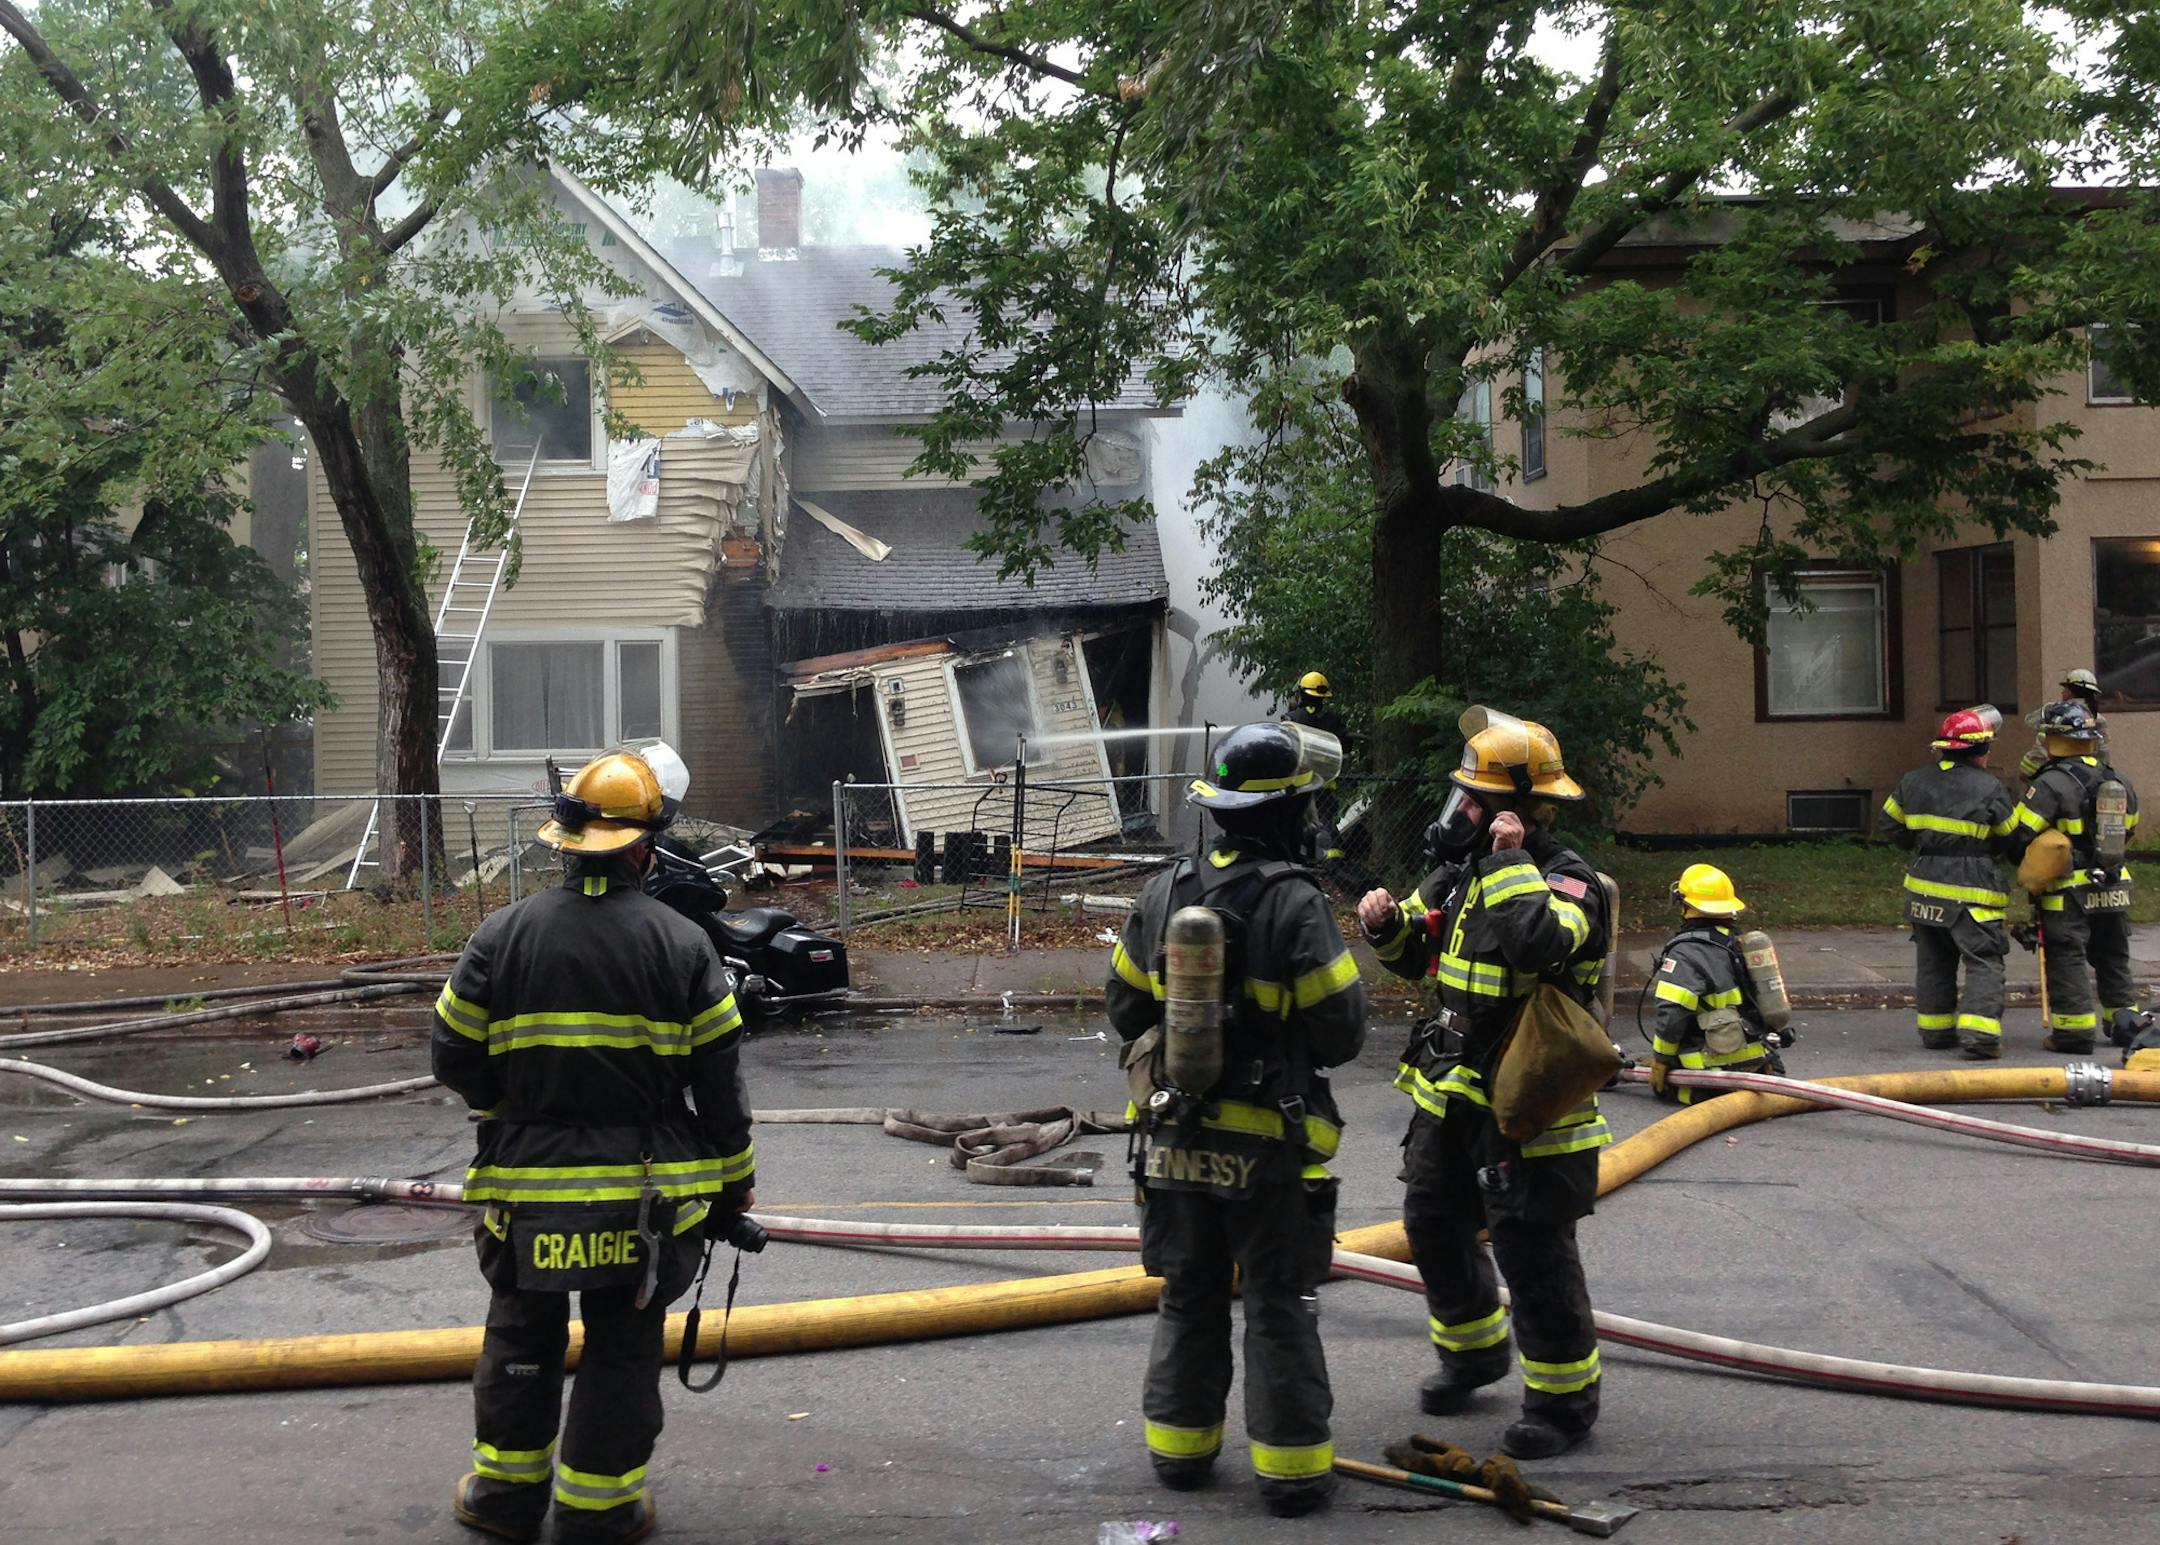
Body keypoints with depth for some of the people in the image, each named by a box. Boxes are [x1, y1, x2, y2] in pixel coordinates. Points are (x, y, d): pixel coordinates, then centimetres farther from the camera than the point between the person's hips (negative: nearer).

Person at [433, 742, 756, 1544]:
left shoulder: (502, 934, -5)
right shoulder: (680, 942, -7)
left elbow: (455, 1059, 0)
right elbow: (719, 1080, -4)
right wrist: (733, 1182, 8)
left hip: (527, 1186, 1)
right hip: (645, 1195, -1)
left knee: (521, 1337, 18)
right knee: (622, 1350, 10)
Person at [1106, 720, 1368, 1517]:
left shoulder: (1165, 892, 0)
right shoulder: (1296, 904, -18)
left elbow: (1127, 1008, 9)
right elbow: (1341, 1032, -14)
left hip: (1175, 1136, 5)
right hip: (1269, 1145, -5)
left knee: (1189, 1295, 17)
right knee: (1278, 1305, 5)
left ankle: (1180, 1443, 26)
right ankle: (1291, 1467, 11)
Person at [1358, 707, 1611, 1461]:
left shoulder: (1566, 879, -17)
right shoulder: (1461, 868, 7)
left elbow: (1539, 944, -40)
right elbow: (1414, 954, 19)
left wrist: (1511, 862, -30)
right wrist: (1387, 924, -3)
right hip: (1450, 1087, 8)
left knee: (1532, 1245, -4)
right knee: (1434, 1222, 18)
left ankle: (1565, 1398, 11)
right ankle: (1473, 1352, 40)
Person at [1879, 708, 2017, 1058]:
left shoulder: (1913, 782, 4)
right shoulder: (1989, 789, -11)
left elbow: (1891, 823, 14)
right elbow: (2012, 838, 0)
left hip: (1923, 888, 6)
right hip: (1970, 892, -6)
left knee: (1933, 962, 16)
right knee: (1984, 962, -3)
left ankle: (1935, 1030, 20)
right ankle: (1979, 1031, -15)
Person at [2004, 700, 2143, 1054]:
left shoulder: (2052, 783, -16)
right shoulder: (2119, 783, 7)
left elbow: (2018, 835, -17)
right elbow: (2128, 831, 19)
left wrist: (2025, 863, 2)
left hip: (2069, 889, -6)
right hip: (2115, 888, 7)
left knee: (2067, 958, 0)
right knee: (2112, 957, 19)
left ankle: (2074, 1031, -1)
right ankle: (2125, 1021, 24)